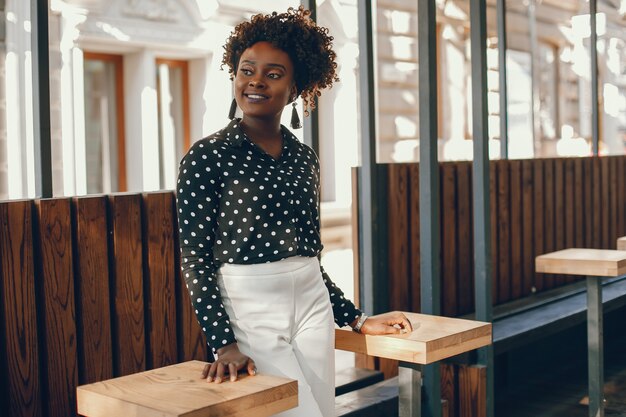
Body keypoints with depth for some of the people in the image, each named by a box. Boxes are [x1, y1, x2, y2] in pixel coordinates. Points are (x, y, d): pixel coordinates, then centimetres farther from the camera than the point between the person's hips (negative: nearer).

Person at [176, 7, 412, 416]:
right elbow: (195, 259, -9)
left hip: (313, 308, 5)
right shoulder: (207, 157, -6)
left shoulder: (304, 158, 9)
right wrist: (224, 343, -17)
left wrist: (356, 319, 14)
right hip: (249, 314, -5)